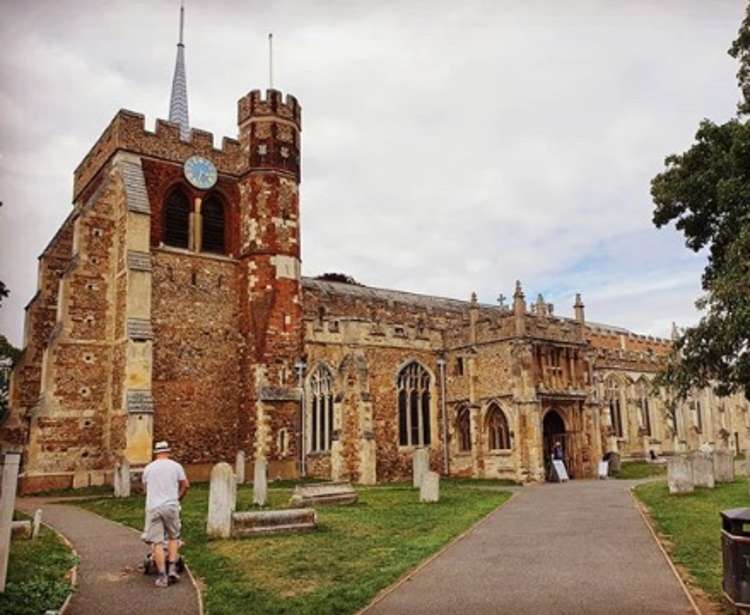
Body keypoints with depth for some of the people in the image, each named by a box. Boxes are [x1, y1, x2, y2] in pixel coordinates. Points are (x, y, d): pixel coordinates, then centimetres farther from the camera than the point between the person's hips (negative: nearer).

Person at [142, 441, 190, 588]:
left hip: (153, 508, 1)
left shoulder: (148, 468, 10)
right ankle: (172, 569, 6)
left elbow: (145, 487, 20)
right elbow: (185, 485, 6)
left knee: (157, 542, 2)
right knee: (173, 537, 16)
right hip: (171, 506, -1)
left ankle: (162, 576, -1)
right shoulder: (175, 466, 5)